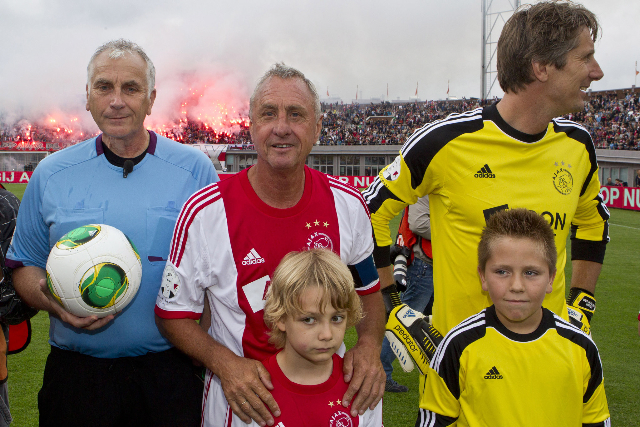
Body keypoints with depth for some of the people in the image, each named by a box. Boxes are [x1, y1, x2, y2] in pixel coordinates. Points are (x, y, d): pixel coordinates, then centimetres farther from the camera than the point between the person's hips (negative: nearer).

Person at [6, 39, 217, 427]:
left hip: (169, 374, -1)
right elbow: (25, 265, 11)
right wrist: (53, 301, -11)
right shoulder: (50, 175, 4)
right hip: (77, 375, 1)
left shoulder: (194, 170, -1)